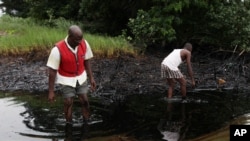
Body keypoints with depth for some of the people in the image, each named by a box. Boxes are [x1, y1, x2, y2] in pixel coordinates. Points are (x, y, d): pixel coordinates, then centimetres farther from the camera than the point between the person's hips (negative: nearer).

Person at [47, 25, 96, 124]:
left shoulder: (84, 44, -17)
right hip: (66, 80, -3)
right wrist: (51, 91, -18)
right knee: (68, 103, -1)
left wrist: (91, 78, 3)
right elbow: (52, 71, -21)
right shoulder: (58, 49, -29)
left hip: (80, 77, 4)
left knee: (84, 101, 3)